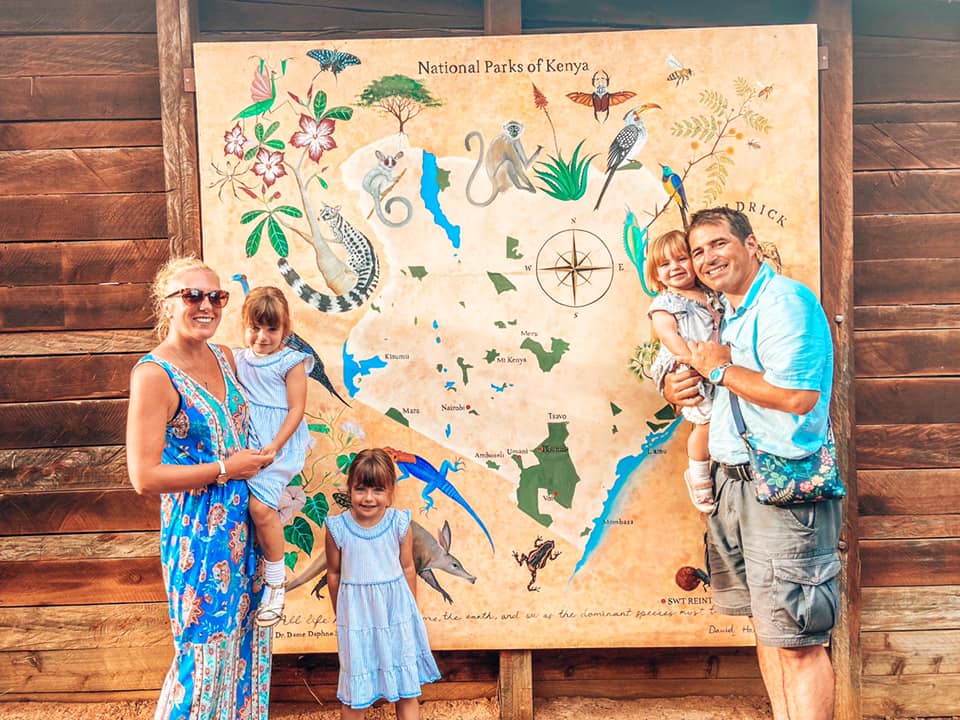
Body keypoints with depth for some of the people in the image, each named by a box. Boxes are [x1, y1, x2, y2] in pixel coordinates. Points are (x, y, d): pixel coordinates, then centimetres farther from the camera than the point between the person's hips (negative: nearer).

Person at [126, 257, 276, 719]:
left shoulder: (225, 357, 5)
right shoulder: (154, 374, -17)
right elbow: (144, 477, -20)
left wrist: (262, 455, 7)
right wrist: (224, 469, -16)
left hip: (243, 522, 7)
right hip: (199, 529, -7)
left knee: (245, 638, 18)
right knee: (207, 649, 5)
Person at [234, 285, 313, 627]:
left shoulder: (291, 362, -3)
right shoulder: (237, 359, 11)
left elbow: (296, 410, -7)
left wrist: (273, 447, -16)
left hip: (280, 444, -5)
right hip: (245, 444, 6)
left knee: (260, 505, -19)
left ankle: (275, 580, -2)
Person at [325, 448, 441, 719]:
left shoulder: (400, 524, -11)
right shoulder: (337, 527, -13)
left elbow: (408, 568, 1)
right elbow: (334, 574, 0)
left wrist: (412, 610, 9)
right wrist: (340, 613, 9)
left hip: (396, 611, 1)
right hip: (356, 614, -1)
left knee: (407, 688, 12)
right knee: (354, 692, 12)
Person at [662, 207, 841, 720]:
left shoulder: (786, 302, -13)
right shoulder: (724, 312, 16)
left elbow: (798, 396, -25)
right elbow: (692, 367, 29)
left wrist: (721, 369, -13)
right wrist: (677, 386, 5)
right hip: (733, 480, 10)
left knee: (796, 639, -3)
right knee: (765, 623, 18)